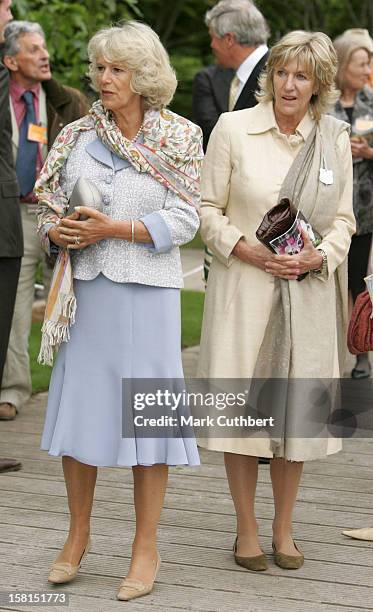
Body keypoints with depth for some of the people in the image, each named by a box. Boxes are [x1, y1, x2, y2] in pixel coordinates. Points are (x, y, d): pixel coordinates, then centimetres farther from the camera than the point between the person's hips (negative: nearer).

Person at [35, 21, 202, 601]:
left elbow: (184, 221, -7)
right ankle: (78, 537, 22)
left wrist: (113, 229, -15)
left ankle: (146, 548, 11)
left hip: (147, 290, -3)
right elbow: (50, 205, 13)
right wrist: (57, 231, -10)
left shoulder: (179, 138, -1)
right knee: (78, 403, 7)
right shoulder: (78, 136, 8)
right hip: (85, 287, 3)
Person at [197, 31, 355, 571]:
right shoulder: (233, 129, -2)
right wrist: (249, 250, -13)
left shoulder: (335, 138, 5)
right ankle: (247, 531, 14)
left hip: (308, 292, 2)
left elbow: (343, 219, 11)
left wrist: (319, 255, -8)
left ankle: (283, 530, 20)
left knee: (297, 405, 6)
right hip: (243, 288, -2)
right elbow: (208, 211, 1)